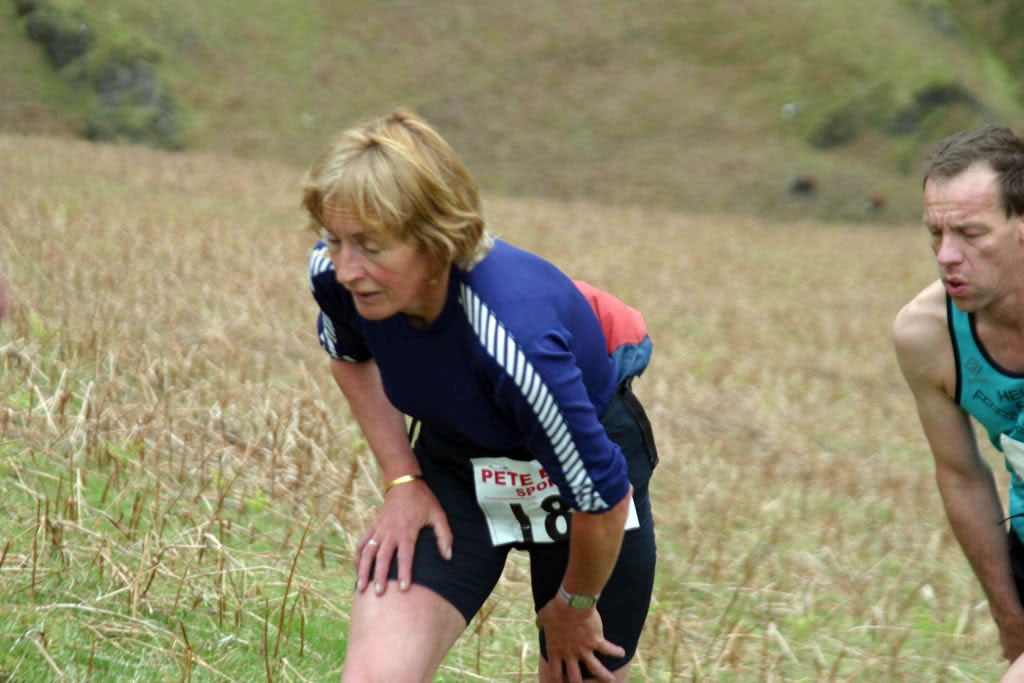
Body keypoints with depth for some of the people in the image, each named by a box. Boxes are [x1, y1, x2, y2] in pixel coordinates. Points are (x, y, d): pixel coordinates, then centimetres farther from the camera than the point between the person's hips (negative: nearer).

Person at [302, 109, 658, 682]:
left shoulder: (514, 335, -41)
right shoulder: (337, 274, -24)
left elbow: (603, 496, -27)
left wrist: (572, 606, -8)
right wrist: (402, 480, -4)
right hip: (454, 467, 4)